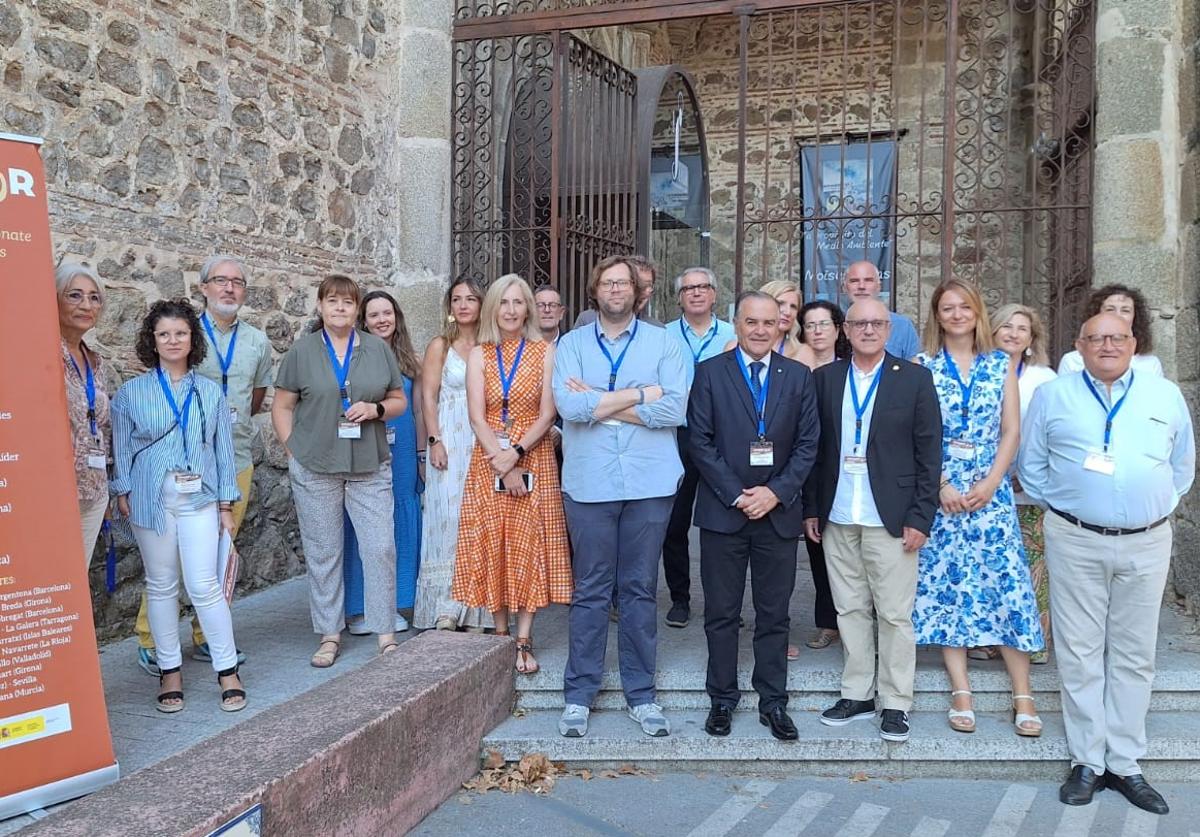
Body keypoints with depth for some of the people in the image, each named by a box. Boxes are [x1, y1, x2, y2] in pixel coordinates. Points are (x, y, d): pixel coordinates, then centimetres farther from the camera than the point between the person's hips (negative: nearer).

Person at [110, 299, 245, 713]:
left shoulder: (210, 392, 6)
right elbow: (122, 448, 6)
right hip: (151, 499, 1)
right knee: (161, 585, 8)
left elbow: (223, 448, 7)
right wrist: (123, 492, -5)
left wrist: (226, 504, 4)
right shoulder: (131, 392, 4)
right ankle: (169, 671, 18)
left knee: (204, 585, -6)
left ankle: (228, 671, 3)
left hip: (199, 498, 0)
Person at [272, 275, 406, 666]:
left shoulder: (378, 349, 7)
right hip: (314, 469, -1)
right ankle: (329, 635, 19)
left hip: (369, 467, 1)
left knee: (381, 547, -3)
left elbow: (399, 400, 11)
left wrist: (376, 409, -9)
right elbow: (282, 407, 5)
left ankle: (386, 634, 9)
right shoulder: (302, 351, 3)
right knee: (323, 553, 7)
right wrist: (294, 451, -3)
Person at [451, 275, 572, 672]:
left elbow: (547, 415, -4)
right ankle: (500, 637, 13)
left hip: (534, 460, -2)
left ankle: (524, 642, 3)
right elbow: (477, 417, -3)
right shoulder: (478, 355, 5)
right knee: (491, 546, 3)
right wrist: (502, 467, -14)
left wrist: (516, 454, -16)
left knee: (529, 546, -2)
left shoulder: (545, 352, 1)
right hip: (488, 462, 2)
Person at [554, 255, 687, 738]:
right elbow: (569, 406, -11)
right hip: (590, 482, 0)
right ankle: (579, 694, 16)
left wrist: (598, 403, -9)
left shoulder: (662, 343, 5)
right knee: (590, 590, 5)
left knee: (640, 589, 8)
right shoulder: (572, 344, 6)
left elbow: (675, 408, -9)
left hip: (649, 482, 0)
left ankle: (641, 693, 18)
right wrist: (639, 395, -9)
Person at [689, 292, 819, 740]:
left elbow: (808, 443, 4)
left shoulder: (799, 376, 7)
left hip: (778, 510, 2)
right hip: (723, 510, -1)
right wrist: (736, 495, -11)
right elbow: (699, 440, -4)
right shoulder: (709, 372, 1)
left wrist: (776, 492, -9)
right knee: (721, 613, 6)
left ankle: (773, 702, 20)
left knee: (774, 614, 9)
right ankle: (722, 699, 19)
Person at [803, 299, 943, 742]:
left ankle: (895, 704, 16)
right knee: (850, 610, 12)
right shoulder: (825, 378, 7)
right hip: (837, 520, 3)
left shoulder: (914, 378, 0)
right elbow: (815, 447, 8)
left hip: (891, 520, -3)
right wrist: (811, 508, 5)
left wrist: (920, 518, -7)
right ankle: (856, 695, 25)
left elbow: (929, 452, -2)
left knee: (895, 615, 3)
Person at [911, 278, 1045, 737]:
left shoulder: (1001, 365, 7)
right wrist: (942, 485, -10)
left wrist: (989, 484, -8)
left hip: (991, 490, 1)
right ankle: (961, 693, 9)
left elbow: (1011, 431, 4)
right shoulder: (921, 366, 2)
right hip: (937, 491, -1)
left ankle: (1022, 695, 6)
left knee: (1006, 581, -2)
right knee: (946, 583, 1)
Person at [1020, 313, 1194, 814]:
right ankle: (1087, 762, 11)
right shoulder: (1052, 396, 4)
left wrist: (1161, 505, 11)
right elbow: (1031, 464, 9)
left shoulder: (1166, 395, 9)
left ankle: (1125, 764, 17)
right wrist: (1058, 507, 5)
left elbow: (1183, 464, 18)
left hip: (1146, 543, 2)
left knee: (1134, 656, 7)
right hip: (1076, 542, -2)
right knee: (1080, 654, 1)